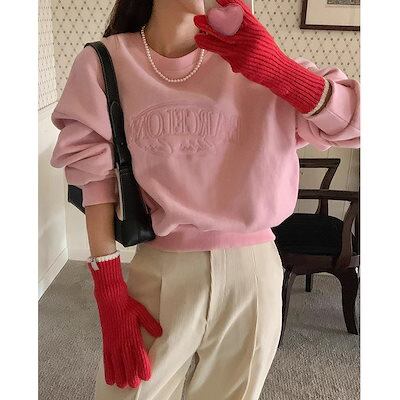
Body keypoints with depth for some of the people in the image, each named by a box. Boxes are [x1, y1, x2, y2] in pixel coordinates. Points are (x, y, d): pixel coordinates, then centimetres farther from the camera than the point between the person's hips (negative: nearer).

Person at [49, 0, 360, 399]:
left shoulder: (247, 58, -3)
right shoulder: (103, 64, -3)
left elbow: (354, 120, -7)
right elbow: (95, 176, -1)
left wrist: (277, 68, -24)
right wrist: (109, 290, -5)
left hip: (253, 273, 1)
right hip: (160, 275, -1)